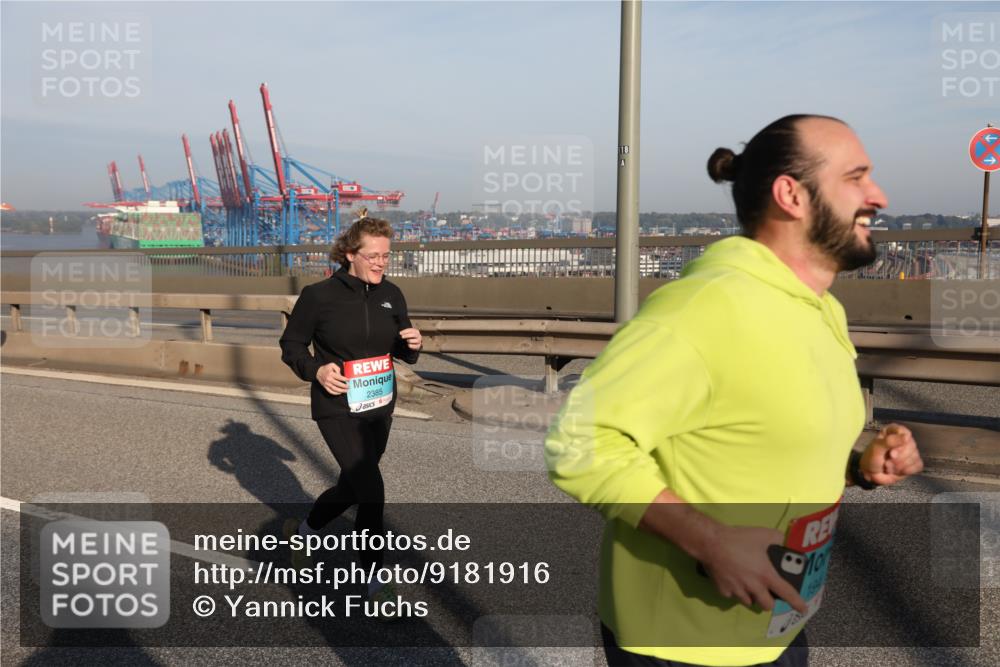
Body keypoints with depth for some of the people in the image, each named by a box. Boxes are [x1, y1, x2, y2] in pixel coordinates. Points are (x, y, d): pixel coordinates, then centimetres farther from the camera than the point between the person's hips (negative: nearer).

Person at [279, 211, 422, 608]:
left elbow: (403, 354, 10)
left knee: (352, 487, 19)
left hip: (379, 410, 6)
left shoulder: (391, 295, 1)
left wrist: (414, 345, -13)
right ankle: (373, 582, 7)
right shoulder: (319, 295, -13)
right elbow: (290, 345, -3)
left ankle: (304, 531, 49)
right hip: (338, 411, -6)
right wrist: (316, 370, -21)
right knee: (372, 492, -12)